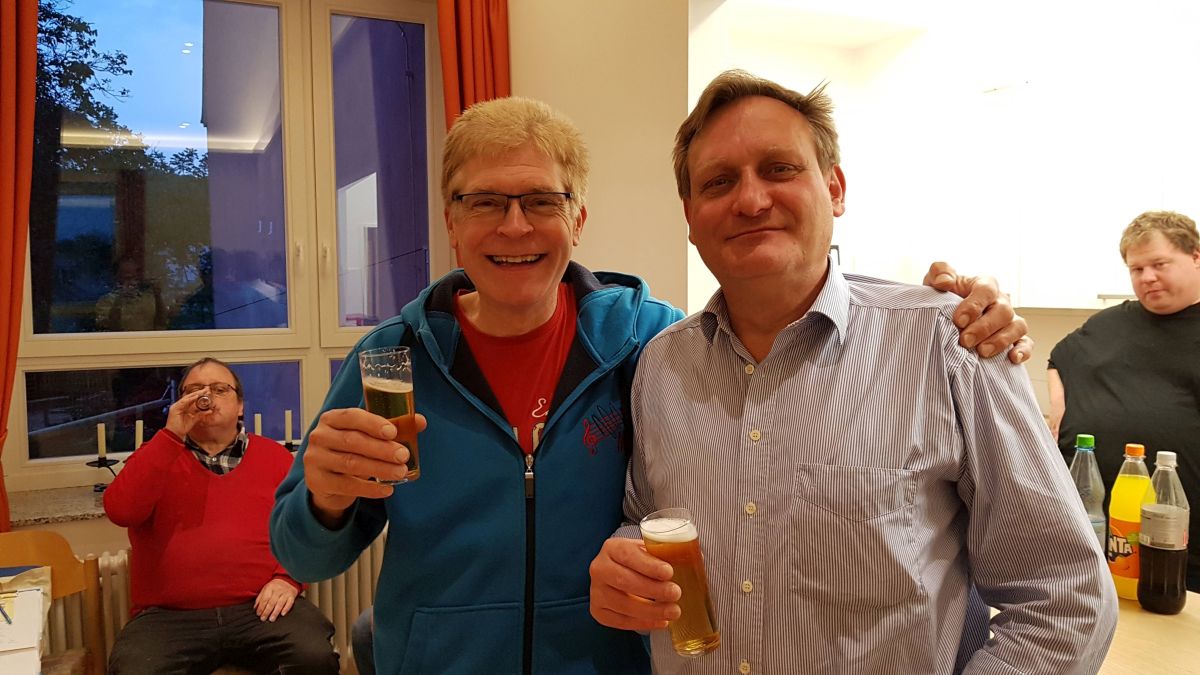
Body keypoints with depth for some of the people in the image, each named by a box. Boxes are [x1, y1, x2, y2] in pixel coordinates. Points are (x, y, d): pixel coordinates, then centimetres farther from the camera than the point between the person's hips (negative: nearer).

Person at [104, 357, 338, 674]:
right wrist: (172, 435, -8)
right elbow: (120, 512, -5)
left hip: (260, 606, 0)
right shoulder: (157, 455, 14)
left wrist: (289, 577, -9)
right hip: (171, 616, 1)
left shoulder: (274, 455, 14)